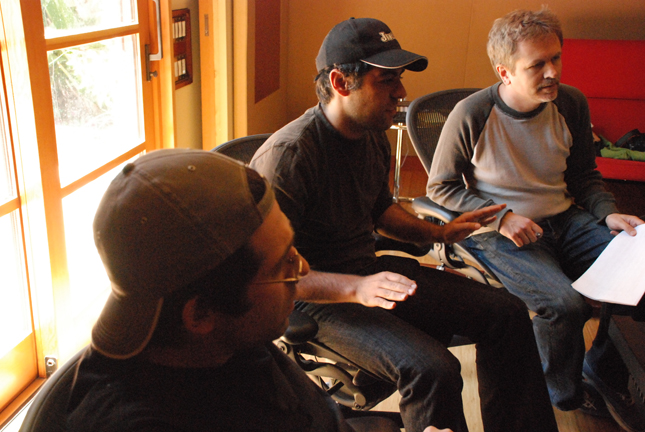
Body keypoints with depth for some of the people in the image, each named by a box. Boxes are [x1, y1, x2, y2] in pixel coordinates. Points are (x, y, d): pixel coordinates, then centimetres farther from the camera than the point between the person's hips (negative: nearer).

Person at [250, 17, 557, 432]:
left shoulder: (375, 137, 4)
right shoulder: (287, 156, -24)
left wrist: (438, 233, 9)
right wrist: (356, 288, -37)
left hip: (371, 271, 8)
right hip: (319, 297, -8)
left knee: (507, 312, 2)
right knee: (431, 368, -31)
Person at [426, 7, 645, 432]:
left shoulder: (572, 104, 0)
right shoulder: (471, 116, -15)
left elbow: (586, 174, 15)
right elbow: (440, 187, -5)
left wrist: (609, 213, -5)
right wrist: (501, 218, -15)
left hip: (565, 221, 6)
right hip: (498, 233, -5)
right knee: (564, 303, -29)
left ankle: (603, 374, 11)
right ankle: (566, 396, 4)